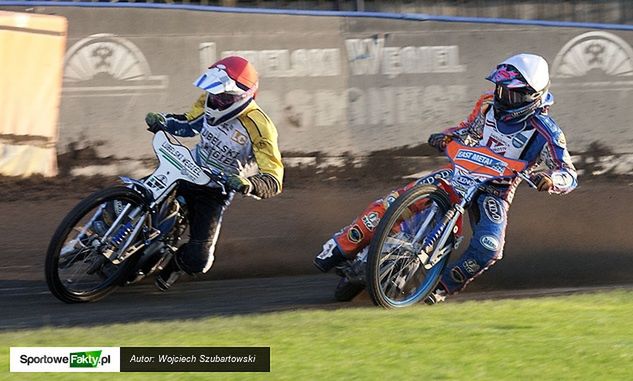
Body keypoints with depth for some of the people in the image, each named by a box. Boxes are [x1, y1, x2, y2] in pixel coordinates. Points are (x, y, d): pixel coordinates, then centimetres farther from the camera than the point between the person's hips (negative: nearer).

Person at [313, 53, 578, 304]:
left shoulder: (545, 132, -18)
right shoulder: (489, 105, -2)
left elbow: (569, 176, -19)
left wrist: (550, 180, -43)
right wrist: (446, 137, -5)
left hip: (496, 191, -3)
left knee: (489, 247, -29)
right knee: (396, 201, -14)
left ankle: (445, 285, -5)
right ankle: (342, 247, -6)